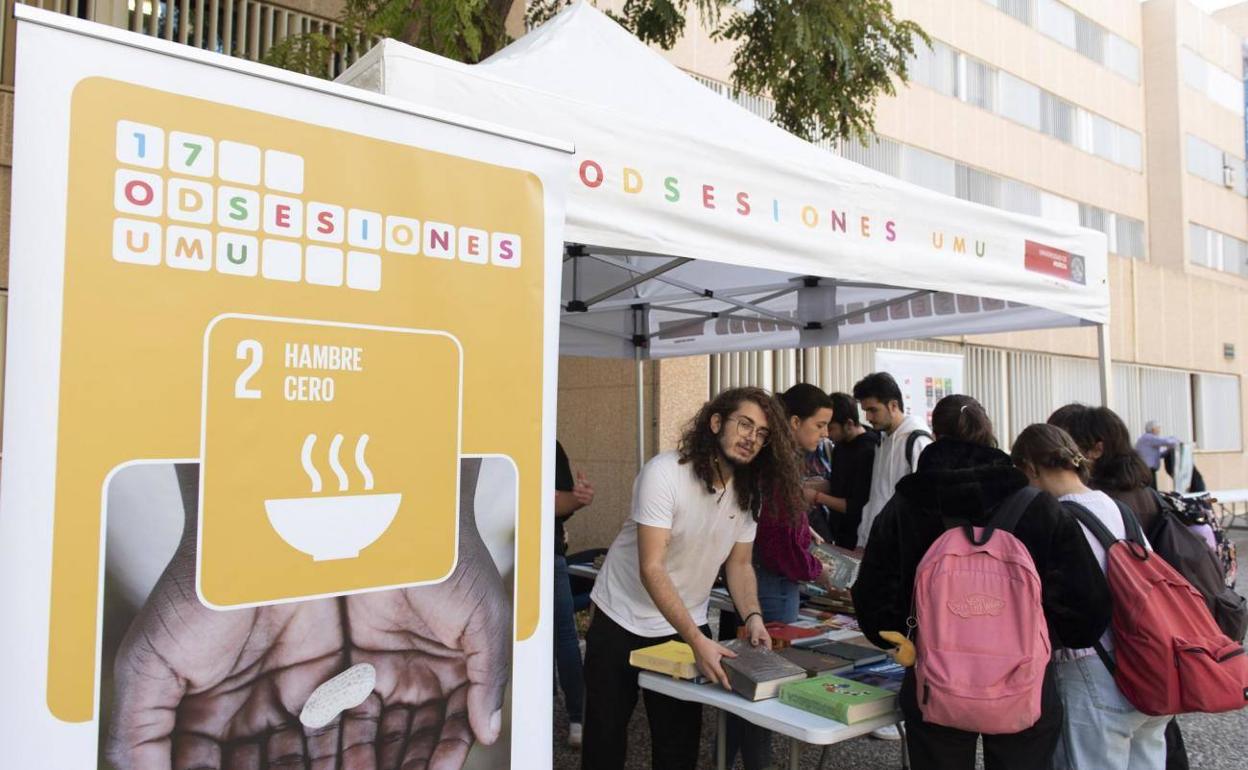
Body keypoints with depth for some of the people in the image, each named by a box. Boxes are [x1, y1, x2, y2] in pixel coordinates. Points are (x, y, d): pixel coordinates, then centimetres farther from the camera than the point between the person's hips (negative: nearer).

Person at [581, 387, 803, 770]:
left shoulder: (749, 492, -5)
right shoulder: (665, 472, -25)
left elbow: (740, 564, 2)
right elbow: (651, 569, -30)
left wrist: (753, 617, -16)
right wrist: (698, 641, -36)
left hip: (686, 626, 5)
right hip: (622, 620, -4)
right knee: (606, 735, 9)